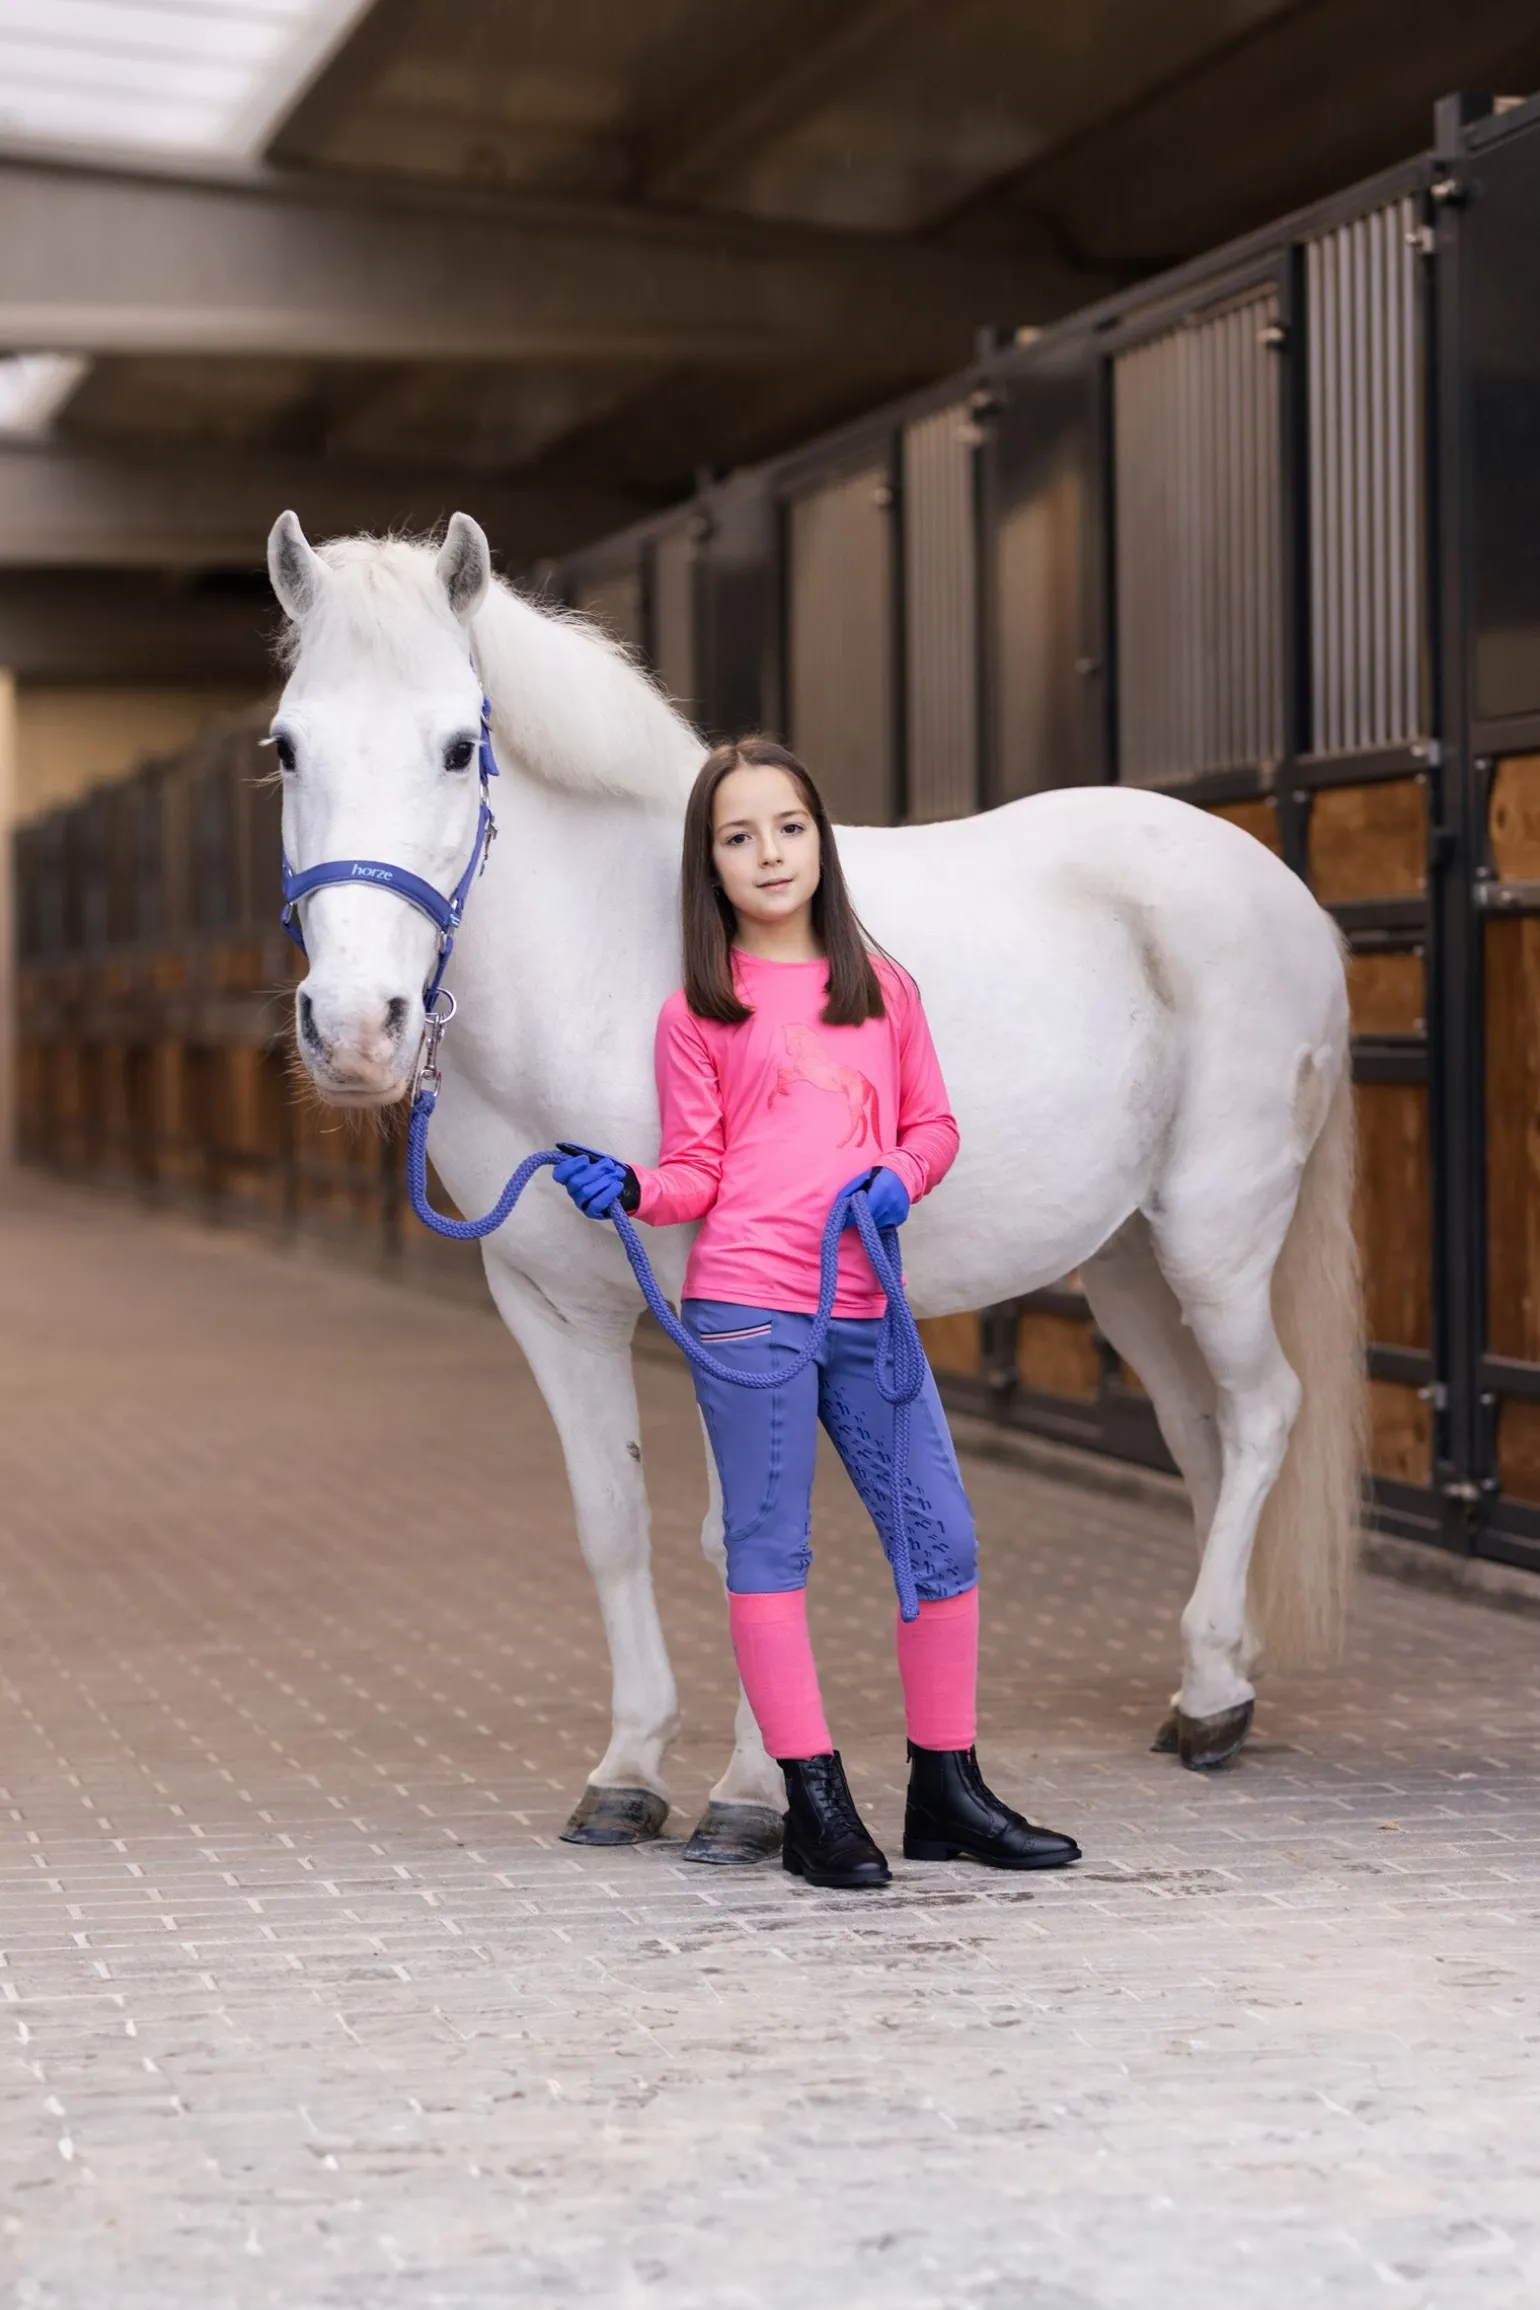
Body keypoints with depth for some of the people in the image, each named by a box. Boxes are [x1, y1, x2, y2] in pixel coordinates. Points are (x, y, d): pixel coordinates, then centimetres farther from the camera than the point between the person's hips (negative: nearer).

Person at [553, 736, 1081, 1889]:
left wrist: (902, 1178, -5)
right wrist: (627, 1187, -16)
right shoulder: (699, 1011, 2)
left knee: (944, 1536, 5)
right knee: (771, 1546, 0)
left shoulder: (881, 986, 11)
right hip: (748, 1304, -4)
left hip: (867, 1308, 4)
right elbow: (698, 1171, 2)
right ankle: (817, 1803, 7)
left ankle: (946, 1787, 18)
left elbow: (933, 1121, 15)